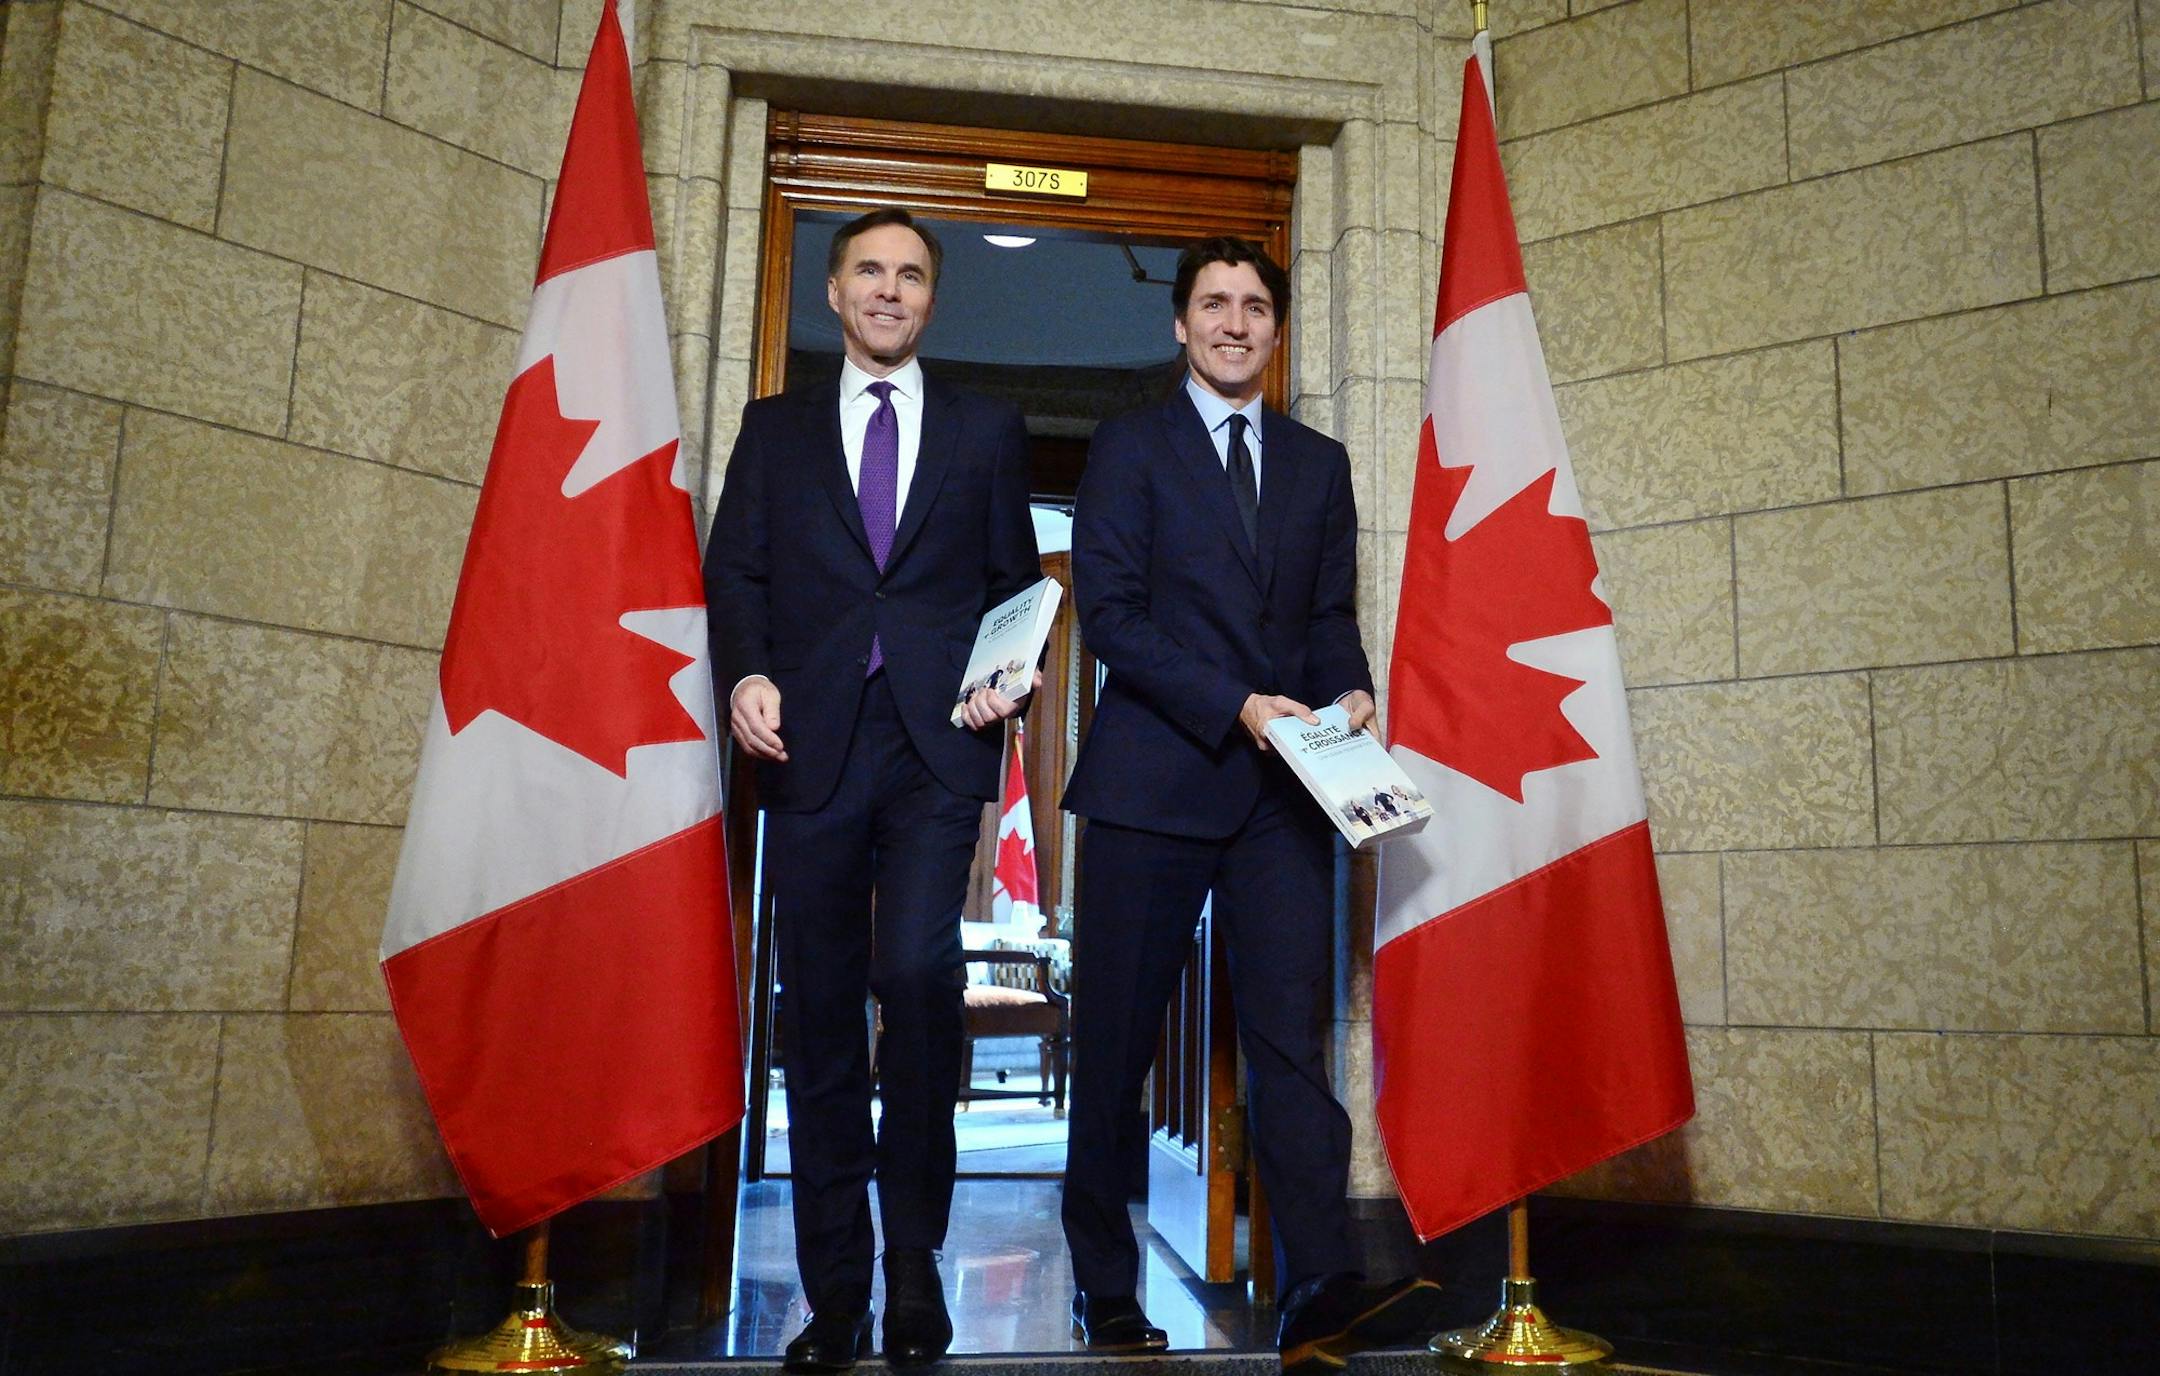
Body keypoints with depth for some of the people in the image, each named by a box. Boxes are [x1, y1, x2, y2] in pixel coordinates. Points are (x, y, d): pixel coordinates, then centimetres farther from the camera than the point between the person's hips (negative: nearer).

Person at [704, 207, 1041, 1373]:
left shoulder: (986, 430, 16)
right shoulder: (775, 428, 17)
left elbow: (1017, 579, 13)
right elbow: (734, 571, 9)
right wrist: (744, 675, -9)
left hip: (937, 742, -1)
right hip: (811, 742, 2)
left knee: (917, 972, -17)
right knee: (819, 1013, 3)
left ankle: (914, 1264, 3)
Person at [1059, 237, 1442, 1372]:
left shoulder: (1319, 462, 17)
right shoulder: (1129, 447, 5)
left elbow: (1332, 615, 16)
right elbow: (1108, 612, -5)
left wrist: (1351, 691, -6)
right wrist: (1234, 705, -15)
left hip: (1282, 787, 3)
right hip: (1155, 779, -2)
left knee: (1290, 1035, -5)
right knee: (1116, 1041, 4)